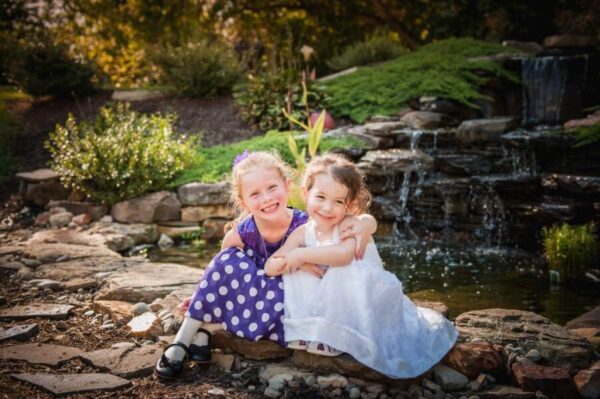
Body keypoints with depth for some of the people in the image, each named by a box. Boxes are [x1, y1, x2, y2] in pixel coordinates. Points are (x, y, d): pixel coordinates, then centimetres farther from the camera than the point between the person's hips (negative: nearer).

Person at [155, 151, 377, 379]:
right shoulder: (242, 233, -15)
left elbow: (368, 220, -17)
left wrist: (363, 226, -39)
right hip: (256, 292, 2)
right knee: (229, 260, -24)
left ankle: (205, 330, -15)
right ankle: (183, 340, -15)